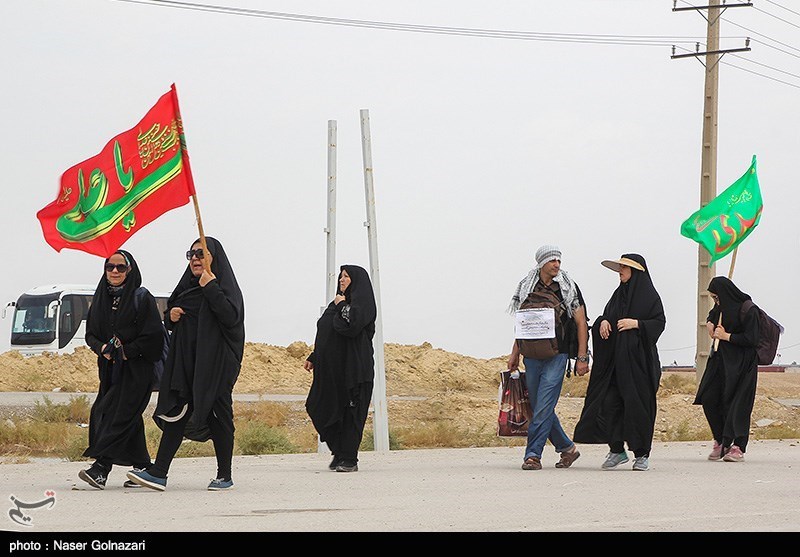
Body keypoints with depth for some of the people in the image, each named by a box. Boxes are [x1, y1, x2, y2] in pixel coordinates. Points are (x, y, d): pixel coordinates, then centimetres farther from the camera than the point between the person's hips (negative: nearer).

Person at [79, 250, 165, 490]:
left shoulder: (142, 298, -5)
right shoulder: (100, 299, 13)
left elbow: (153, 335, -11)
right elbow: (90, 333, 13)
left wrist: (126, 351, -15)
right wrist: (103, 348, -7)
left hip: (135, 367, -6)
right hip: (109, 368, 6)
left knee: (118, 413, -15)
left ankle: (100, 469, -24)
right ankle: (143, 467, 16)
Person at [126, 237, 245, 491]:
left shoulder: (225, 285, -3)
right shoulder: (187, 286, 19)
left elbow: (231, 317, -20)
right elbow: (170, 321, 25)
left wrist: (210, 287, -19)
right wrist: (170, 315, 2)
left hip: (215, 363, -6)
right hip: (186, 362, 6)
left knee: (218, 416, 0)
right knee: (177, 414, -1)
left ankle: (225, 475, 9)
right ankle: (158, 472, -7)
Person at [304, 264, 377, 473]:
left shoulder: (362, 303, -5)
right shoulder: (337, 303, 20)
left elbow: (352, 325, -25)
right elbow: (324, 337, 23)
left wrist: (342, 306, -10)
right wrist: (313, 358, 16)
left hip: (353, 367, -9)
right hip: (332, 368, 9)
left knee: (351, 413, -6)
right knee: (319, 409, 6)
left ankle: (349, 459, -4)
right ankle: (339, 452, 17)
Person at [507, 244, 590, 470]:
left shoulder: (568, 288, 1)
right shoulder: (527, 287, 10)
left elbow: (581, 323, 0)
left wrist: (582, 358, -6)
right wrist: (515, 353, 13)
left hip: (557, 355, -4)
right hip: (532, 355, 4)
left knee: (544, 407, -12)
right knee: (539, 407, 8)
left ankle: (533, 454, -11)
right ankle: (567, 448, 22)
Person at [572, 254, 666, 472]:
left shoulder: (649, 295, -3)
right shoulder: (618, 295, 16)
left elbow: (659, 322, -7)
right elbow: (607, 315, 22)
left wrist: (637, 323, -18)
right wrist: (603, 322, 0)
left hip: (638, 358, -6)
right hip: (615, 359, 6)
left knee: (638, 404, -4)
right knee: (610, 402, -2)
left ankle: (642, 454, 3)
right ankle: (617, 450, 6)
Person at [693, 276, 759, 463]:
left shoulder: (748, 311, -14)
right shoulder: (720, 308, 9)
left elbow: (752, 339, -18)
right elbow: (711, 318, 32)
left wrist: (726, 336, -14)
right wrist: (710, 324, 9)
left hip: (741, 364, -8)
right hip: (720, 361, 8)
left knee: (737, 404, -7)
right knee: (708, 398, 1)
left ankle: (738, 447, -3)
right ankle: (720, 441, 13)